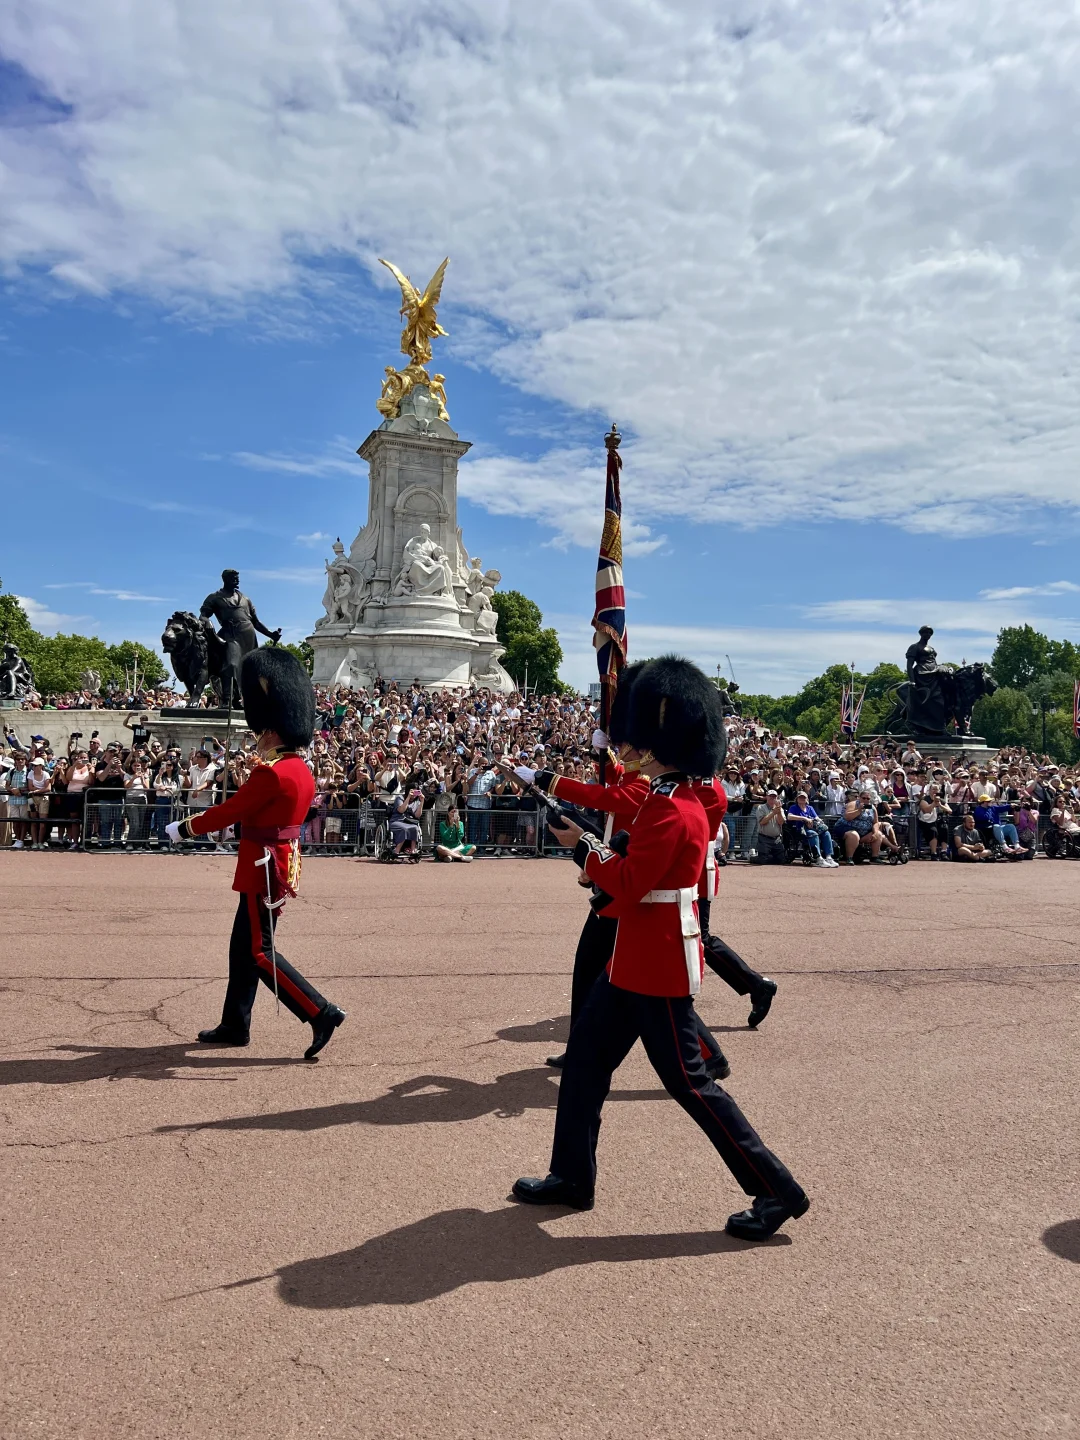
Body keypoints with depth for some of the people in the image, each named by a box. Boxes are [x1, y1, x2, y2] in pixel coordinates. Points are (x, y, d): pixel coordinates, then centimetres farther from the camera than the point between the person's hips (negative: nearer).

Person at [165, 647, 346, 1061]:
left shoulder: (273, 773, -21)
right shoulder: (300, 769, 9)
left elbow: (230, 811, -14)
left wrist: (183, 828, 0)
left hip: (264, 869, -10)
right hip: (279, 866, 10)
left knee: (259, 952, -4)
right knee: (242, 947, 17)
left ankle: (321, 1013, -6)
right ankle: (235, 1026, 26)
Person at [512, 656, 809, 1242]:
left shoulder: (670, 812, -23)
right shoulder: (672, 797, 8)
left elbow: (627, 885, -24)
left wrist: (583, 846, -10)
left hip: (656, 967, -10)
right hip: (639, 961, 10)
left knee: (686, 1079, 0)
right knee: (585, 1057, 15)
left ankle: (777, 1191, 13)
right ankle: (572, 1177, 28)